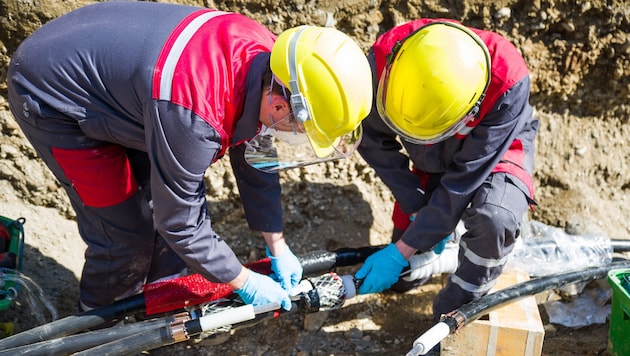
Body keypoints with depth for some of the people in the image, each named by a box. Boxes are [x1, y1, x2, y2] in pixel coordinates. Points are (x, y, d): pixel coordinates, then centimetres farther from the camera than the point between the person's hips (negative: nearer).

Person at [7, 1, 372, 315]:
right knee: (127, 232, -2)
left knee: (186, 196, 8)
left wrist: (278, 248, 4)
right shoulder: (193, 114, -40)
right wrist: (246, 283, -12)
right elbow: (180, 225, -26)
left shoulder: (266, 57, -16)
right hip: (51, 98, -7)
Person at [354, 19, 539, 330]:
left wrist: (401, 251, -30)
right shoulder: (384, 58, -33)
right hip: (431, 160, 3)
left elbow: (464, 179, -33)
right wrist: (417, 208, -21)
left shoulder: (508, 84, -40)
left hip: (496, 149, -3)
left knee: (493, 220, -37)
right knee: (405, 275, 4)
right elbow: (375, 142, -17)